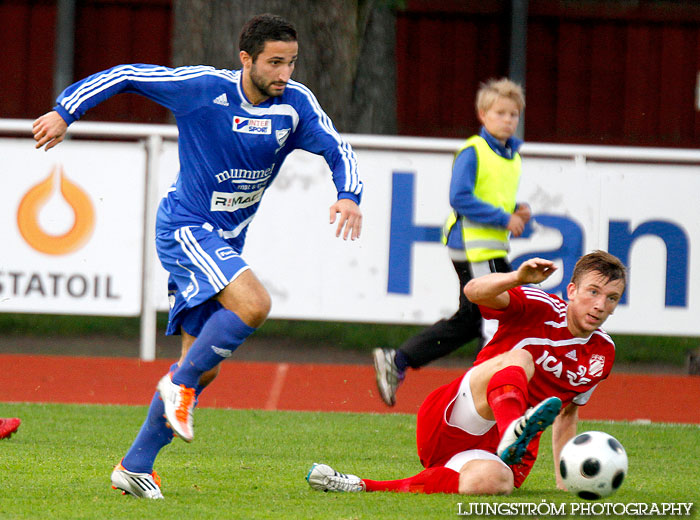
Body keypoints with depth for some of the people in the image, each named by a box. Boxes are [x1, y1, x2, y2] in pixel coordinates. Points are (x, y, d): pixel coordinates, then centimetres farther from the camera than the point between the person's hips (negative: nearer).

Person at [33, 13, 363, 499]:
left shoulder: (295, 103, -3)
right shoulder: (204, 88, -14)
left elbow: (339, 150, -2)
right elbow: (127, 75, -8)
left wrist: (349, 196, -23)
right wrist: (66, 112, -12)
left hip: (224, 242, 6)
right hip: (185, 227, -6)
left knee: (203, 368, 6)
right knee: (253, 303, -29)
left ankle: (136, 466, 15)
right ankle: (179, 383, -10)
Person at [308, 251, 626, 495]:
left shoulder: (602, 354, 11)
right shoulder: (542, 309, -3)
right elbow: (475, 292, -21)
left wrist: (564, 480, 20)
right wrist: (517, 278, -41)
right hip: (449, 423, -3)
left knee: (492, 481, -37)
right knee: (518, 358, -30)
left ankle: (364, 487, -33)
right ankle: (513, 434, -64)